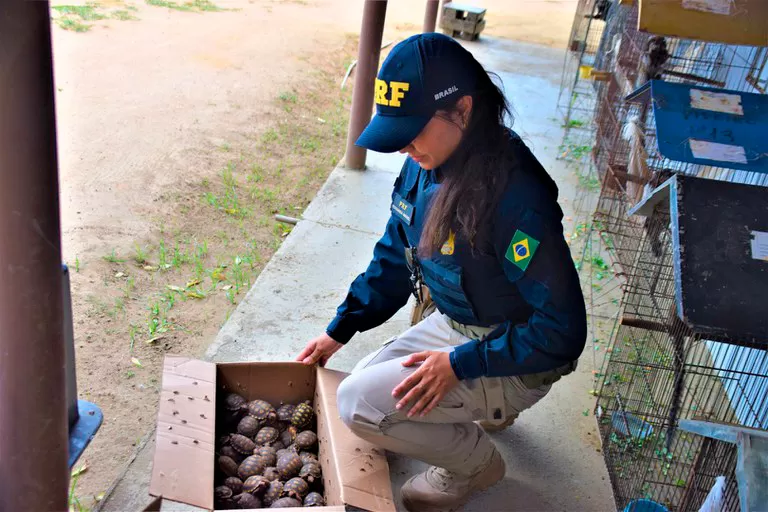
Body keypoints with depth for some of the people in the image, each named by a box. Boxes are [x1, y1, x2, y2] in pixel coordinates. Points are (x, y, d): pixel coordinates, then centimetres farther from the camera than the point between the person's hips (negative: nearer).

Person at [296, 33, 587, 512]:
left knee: (359, 402, -17)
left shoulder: (515, 197, -33)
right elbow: (394, 258, 8)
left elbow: (563, 331, -27)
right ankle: (488, 408, 23)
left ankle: (475, 462, 8)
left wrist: (459, 364, -26)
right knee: (362, 381, 11)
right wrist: (339, 331, 5)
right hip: (452, 324, 8)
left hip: (514, 358, -8)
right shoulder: (424, 166, -8)